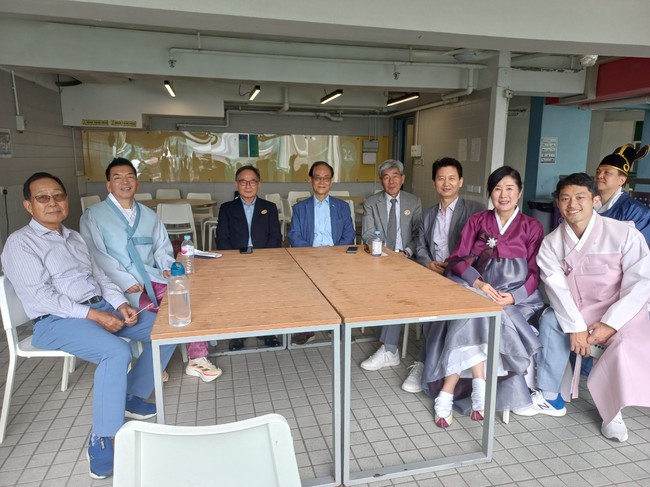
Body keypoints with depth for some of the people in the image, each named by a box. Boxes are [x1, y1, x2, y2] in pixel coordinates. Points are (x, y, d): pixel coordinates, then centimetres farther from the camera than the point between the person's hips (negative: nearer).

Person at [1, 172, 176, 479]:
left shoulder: (74, 238, 18)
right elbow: (40, 296, -15)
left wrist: (120, 303, -3)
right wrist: (93, 315, -21)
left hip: (101, 308, 8)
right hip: (56, 320, -7)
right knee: (117, 352, -33)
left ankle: (132, 397, 10)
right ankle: (101, 439, -17)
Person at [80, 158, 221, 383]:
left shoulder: (148, 215, 19)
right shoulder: (93, 216, 2)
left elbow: (162, 247, 19)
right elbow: (96, 255, -8)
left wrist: (167, 266, -4)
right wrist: (126, 281, -18)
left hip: (153, 278, 5)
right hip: (120, 286, -5)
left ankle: (197, 359, -5)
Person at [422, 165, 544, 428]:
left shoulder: (533, 227, 9)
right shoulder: (477, 221, 12)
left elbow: (535, 272, 3)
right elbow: (458, 259, 2)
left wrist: (513, 296, -17)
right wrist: (478, 282, -19)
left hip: (515, 297, -1)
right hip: (476, 289, 2)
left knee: (471, 318, -31)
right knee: (473, 316, -33)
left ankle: (447, 393, -29)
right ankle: (479, 385, -30)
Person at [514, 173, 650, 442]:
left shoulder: (624, 233, -12)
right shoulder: (551, 243, -4)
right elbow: (557, 288, -12)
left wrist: (609, 324, -21)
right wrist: (576, 327, -23)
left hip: (622, 315, -3)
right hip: (576, 313, 3)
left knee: (627, 348, -30)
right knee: (550, 320, -23)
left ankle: (611, 409, 1)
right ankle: (549, 397, -8)